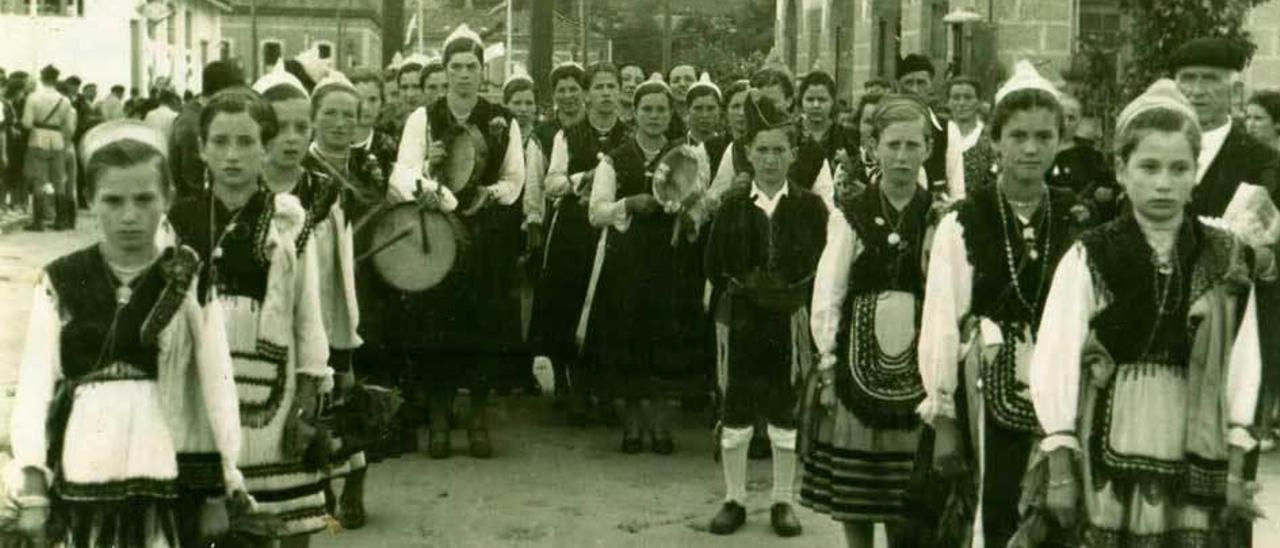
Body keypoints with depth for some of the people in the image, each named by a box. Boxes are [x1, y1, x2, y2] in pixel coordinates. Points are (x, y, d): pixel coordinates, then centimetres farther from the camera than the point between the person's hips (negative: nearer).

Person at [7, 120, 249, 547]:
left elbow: (217, 382, -3)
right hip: (82, 474, 1)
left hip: (166, 473, -1)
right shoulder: (60, 282, 3)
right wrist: (33, 486, -2)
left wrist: (229, 476, -8)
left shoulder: (190, 279, 0)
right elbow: (35, 387, 3)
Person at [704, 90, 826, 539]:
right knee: (735, 413, 7)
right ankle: (734, 500, 20)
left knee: (786, 415, 9)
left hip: (791, 324, -1)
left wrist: (797, 301, -10)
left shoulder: (810, 206, -3)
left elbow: (824, 266, -2)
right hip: (742, 324, 1)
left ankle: (783, 502, 21)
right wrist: (746, 291, -4)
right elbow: (714, 267, 4)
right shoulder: (732, 206, 1)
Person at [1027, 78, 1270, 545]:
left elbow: (1243, 363, 5)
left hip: (1194, 465, 1)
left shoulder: (1229, 261, 5)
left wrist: (1236, 464, 2)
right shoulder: (1088, 258, -1)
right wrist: (1060, 461, -6)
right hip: (1108, 462, -1)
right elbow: (1055, 361, -4)